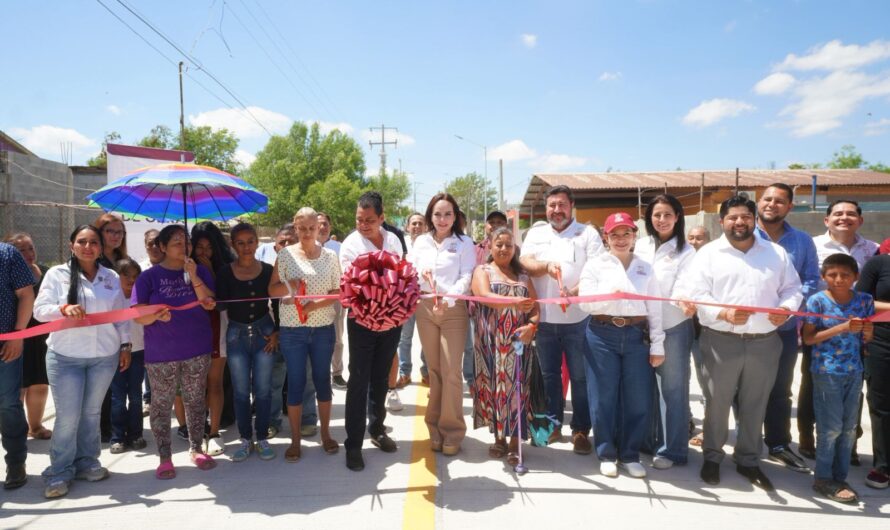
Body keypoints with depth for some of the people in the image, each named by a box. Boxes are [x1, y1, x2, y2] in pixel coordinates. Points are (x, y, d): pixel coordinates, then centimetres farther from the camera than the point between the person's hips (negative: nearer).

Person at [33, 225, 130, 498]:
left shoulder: (112, 278, 5)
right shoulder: (56, 274, -2)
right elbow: (39, 309, -7)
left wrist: (125, 345, 8)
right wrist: (64, 308, -26)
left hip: (104, 356, 2)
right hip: (65, 357, -2)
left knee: (91, 412, 12)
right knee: (67, 416, -2)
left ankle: (87, 463, 26)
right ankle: (60, 471, 14)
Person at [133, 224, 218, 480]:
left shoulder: (200, 271, 4)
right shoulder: (149, 276, -1)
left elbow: (209, 304, -6)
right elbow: (138, 316, -4)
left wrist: (193, 275, -15)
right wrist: (155, 315, -26)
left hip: (197, 350, 2)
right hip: (161, 354, -1)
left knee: (195, 401, 10)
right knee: (161, 404, 4)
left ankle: (196, 448, 24)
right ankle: (165, 457, 15)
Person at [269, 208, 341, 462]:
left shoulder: (330, 255, 2)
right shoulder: (285, 255, -1)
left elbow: (337, 292, 1)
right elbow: (272, 290, 0)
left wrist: (316, 304, -16)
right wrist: (289, 285, -21)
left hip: (323, 328, 1)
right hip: (293, 329, -1)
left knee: (323, 381, 11)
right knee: (295, 384, 6)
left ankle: (325, 434, 27)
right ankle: (295, 440, 19)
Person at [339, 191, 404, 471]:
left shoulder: (393, 240, 3)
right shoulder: (350, 244, -10)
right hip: (362, 321, -4)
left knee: (381, 378, 16)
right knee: (359, 382, 0)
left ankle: (377, 428, 32)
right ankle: (353, 444, 10)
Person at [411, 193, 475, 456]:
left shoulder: (465, 243, 2)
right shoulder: (420, 242, 12)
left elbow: (466, 277, -7)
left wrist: (447, 300, -21)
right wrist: (420, 272, -12)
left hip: (454, 310, -3)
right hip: (425, 308, 3)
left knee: (452, 371, -4)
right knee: (434, 370, 8)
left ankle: (452, 429, 7)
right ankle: (435, 427, 19)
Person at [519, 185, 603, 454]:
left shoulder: (588, 233, 1)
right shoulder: (536, 233, 10)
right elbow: (525, 263, -2)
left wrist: (575, 291, -23)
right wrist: (546, 266, -22)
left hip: (578, 319, -3)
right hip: (544, 318, 3)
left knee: (580, 377, 3)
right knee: (549, 374, 13)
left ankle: (581, 430, 16)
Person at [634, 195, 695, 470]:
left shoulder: (686, 251, -2)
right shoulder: (640, 246, 7)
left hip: (674, 327, -3)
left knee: (673, 389, 2)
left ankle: (672, 449, 12)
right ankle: (646, 439, 30)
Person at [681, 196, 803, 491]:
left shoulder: (776, 253, 10)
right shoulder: (708, 253, -1)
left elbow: (792, 287, 13)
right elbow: (696, 294, -8)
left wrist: (786, 307, -9)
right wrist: (724, 314, -22)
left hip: (764, 342, 3)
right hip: (721, 341, -3)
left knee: (755, 405, 12)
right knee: (717, 403, 7)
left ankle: (748, 460, 29)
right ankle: (712, 457, 26)